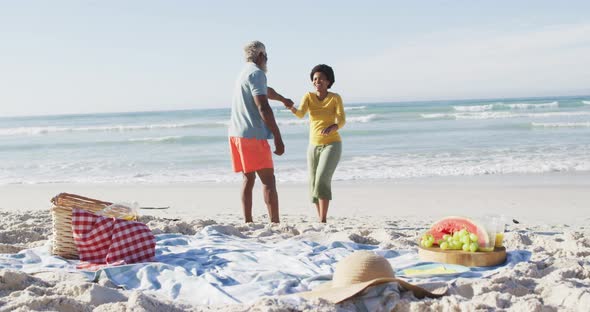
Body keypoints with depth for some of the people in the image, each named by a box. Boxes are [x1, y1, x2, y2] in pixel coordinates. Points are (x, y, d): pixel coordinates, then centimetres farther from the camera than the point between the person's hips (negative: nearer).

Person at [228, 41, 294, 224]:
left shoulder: (244, 73, 22)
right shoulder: (256, 73, -8)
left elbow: (267, 91, 41)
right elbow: (263, 107, -18)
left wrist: (284, 100, 58)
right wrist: (278, 138, -19)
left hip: (237, 134, 9)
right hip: (253, 135, -9)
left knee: (248, 179, 11)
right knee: (268, 180, -8)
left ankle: (248, 222, 11)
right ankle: (275, 223, -12)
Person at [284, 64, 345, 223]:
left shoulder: (336, 98, -7)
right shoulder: (308, 96, -1)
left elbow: (341, 121, -17)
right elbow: (300, 114, -19)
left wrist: (332, 127, -40)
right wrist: (291, 108, -42)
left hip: (332, 145, -4)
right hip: (314, 147, 4)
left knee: (322, 180, -24)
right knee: (315, 186, 4)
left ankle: (322, 221, -22)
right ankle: (322, 222, 19)